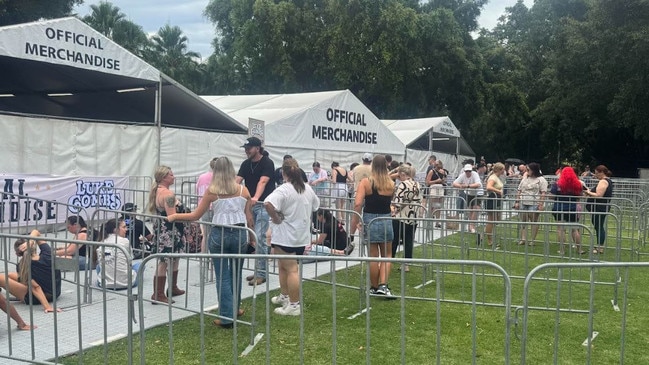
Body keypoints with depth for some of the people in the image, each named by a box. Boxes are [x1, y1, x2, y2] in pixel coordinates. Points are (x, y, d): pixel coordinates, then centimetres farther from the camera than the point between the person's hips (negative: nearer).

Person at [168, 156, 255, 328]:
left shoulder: (211, 191, -4)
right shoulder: (243, 190, 0)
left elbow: (196, 216, 0)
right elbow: (249, 218, 2)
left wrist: (175, 216, 14)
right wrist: (252, 236, 16)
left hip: (219, 235, -2)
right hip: (240, 234, 2)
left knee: (223, 276, 7)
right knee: (236, 273, 19)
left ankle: (227, 317, 8)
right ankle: (234, 309, 33)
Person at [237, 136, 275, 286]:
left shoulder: (267, 163, -10)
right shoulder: (245, 164, 9)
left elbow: (263, 181, -24)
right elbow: (237, 180, -2)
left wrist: (256, 198, -40)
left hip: (264, 204, -7)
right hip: (250, 204, 7)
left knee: (259, 238, -11)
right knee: (254, 239, 10)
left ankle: (261, 274, -5)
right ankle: (258, 271, 19)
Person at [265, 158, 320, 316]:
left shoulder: (284, 190, -18)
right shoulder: (308, 189, 5)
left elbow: (268, 203, -33)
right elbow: (316, 205, 21)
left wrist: (275, 218, -18)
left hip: (285, 236, -8)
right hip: (302, 235, 8)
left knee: (291, 269, -3)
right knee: (284, 266, 23)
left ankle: (294, 306, 1)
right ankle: (284, 296, 36)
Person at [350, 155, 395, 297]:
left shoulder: (366, 182, -10)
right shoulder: (391, 184, -2)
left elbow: (357, 204, -17)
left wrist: (354, 224, -11)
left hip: (370, 220, -1)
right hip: (386, 221, 1)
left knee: (373, 256, 10)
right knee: (386, 255, 15)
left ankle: (374, 288, 23)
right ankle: (383, 285, 1)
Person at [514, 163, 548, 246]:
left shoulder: (541, 180, 0)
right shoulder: (525, 179, 16)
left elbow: (543, 193, -7)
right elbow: (519, 191, 17)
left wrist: (541, 204, -15)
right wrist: (517, 202, 9)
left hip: (534, 204, -5)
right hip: (523, 203, 5)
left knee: (534, 221, -1)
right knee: (523, 221, 5)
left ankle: (532, 240, 5)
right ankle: (523, 239, 9)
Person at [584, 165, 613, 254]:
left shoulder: (603, 181, -17)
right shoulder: (608, 181, 16)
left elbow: (599, 195, -25)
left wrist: (589, 192, -11)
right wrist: (591, 192, 11)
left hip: (599, 208, -11)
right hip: (604, 207, 11)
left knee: (598, 227, -5)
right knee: (600, 227, 15)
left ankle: (600, 248, -1)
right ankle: (600, 246, 22)